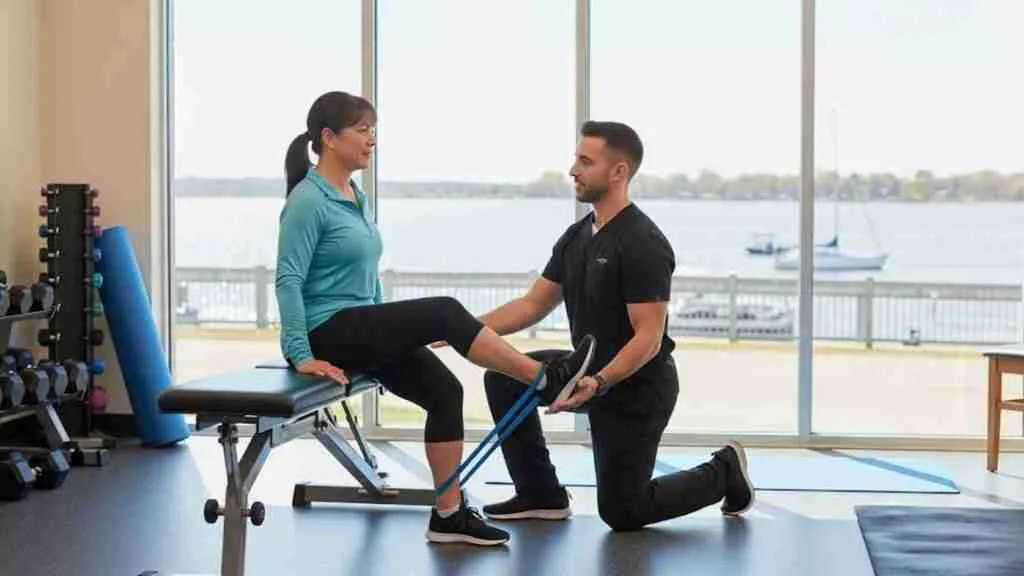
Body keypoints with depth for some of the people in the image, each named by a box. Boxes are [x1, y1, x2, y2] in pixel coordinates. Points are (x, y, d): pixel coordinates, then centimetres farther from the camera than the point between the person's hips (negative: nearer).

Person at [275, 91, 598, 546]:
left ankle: (449, 514, 1)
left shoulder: (354, 197, 13)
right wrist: (302, 356, -25)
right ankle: (547, 378, -12)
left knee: (443, 390, -3)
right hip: (327, 335, -9)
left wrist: (388, 332, 24)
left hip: (359, 330, 9)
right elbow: (289, 280, -20)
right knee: (444, 313, -20)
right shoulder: (308, 201, -15)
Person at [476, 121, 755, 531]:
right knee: (503, 379, -1)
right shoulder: (576, 237, 3)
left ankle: (723, 473, 20)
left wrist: (597, 384, -41)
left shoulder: (643, 245, -25)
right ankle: (542, 495, 9)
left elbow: (648, 339, -27)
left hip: (636, 389, -9)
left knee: (621, 512, -1)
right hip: (595, 372, 9)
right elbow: (534, 304, 8)